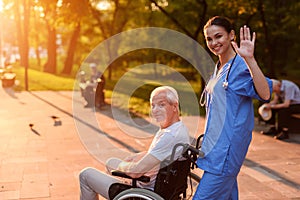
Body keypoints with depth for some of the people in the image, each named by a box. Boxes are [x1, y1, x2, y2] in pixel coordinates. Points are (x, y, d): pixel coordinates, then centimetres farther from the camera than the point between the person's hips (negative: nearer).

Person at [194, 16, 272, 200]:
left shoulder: (241, 66, -12)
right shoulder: (219, 68, 15)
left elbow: (265, 94, -29)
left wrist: (250, 59, -36)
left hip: (228, 147, -9)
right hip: (215, 146, 9)